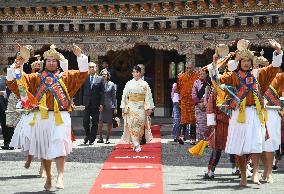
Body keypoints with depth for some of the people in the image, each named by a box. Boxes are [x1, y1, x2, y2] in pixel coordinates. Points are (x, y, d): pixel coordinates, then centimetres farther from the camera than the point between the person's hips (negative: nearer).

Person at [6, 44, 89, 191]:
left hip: (60, 117, -2)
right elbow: (13, 82, 9)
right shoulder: (36, 78, 13)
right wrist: (16, 67, -7)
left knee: (59, 145, -17)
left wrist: (80, 57, -8)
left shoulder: (65, 76, 12)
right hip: (41, 117, 2)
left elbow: (83, 74, 3)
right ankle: (48, 177, 19)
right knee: (43, 148, 7)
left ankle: (60, 176, -22)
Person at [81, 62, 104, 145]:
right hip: (86, 104, 1)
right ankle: (87, 136, 19)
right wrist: (81, 103, 1)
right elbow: (82, 92, 8)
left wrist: (101, 104, -8)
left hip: (96, 104, -1)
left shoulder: (100, 79, 4)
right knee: (85, 122, -4)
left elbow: (102, 92, 0)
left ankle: (92, 139, 11)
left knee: (95, 123, 3)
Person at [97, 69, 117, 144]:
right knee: (100, 122, -8)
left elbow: (114, 97, 4)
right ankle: (100, 138, 2)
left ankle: (107, 138, 12)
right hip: (100, 106, 0)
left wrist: (115, 108, 0)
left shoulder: (112, 85, 3)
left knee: (109, 123, 3)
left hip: (109, 106, 0)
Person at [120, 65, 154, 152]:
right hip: (131, 108, 1)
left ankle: (136, 144, 13)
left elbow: (148, 97, 0)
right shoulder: (129, 84, 7)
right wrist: (123, 107, 4)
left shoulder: (144, 84, 3)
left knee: (140, 126, -1)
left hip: (141, 108, -1)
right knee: (132, 126, -7)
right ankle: (136, 146, -6)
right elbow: (125, 96, 8)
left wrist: (149, 108, -5)